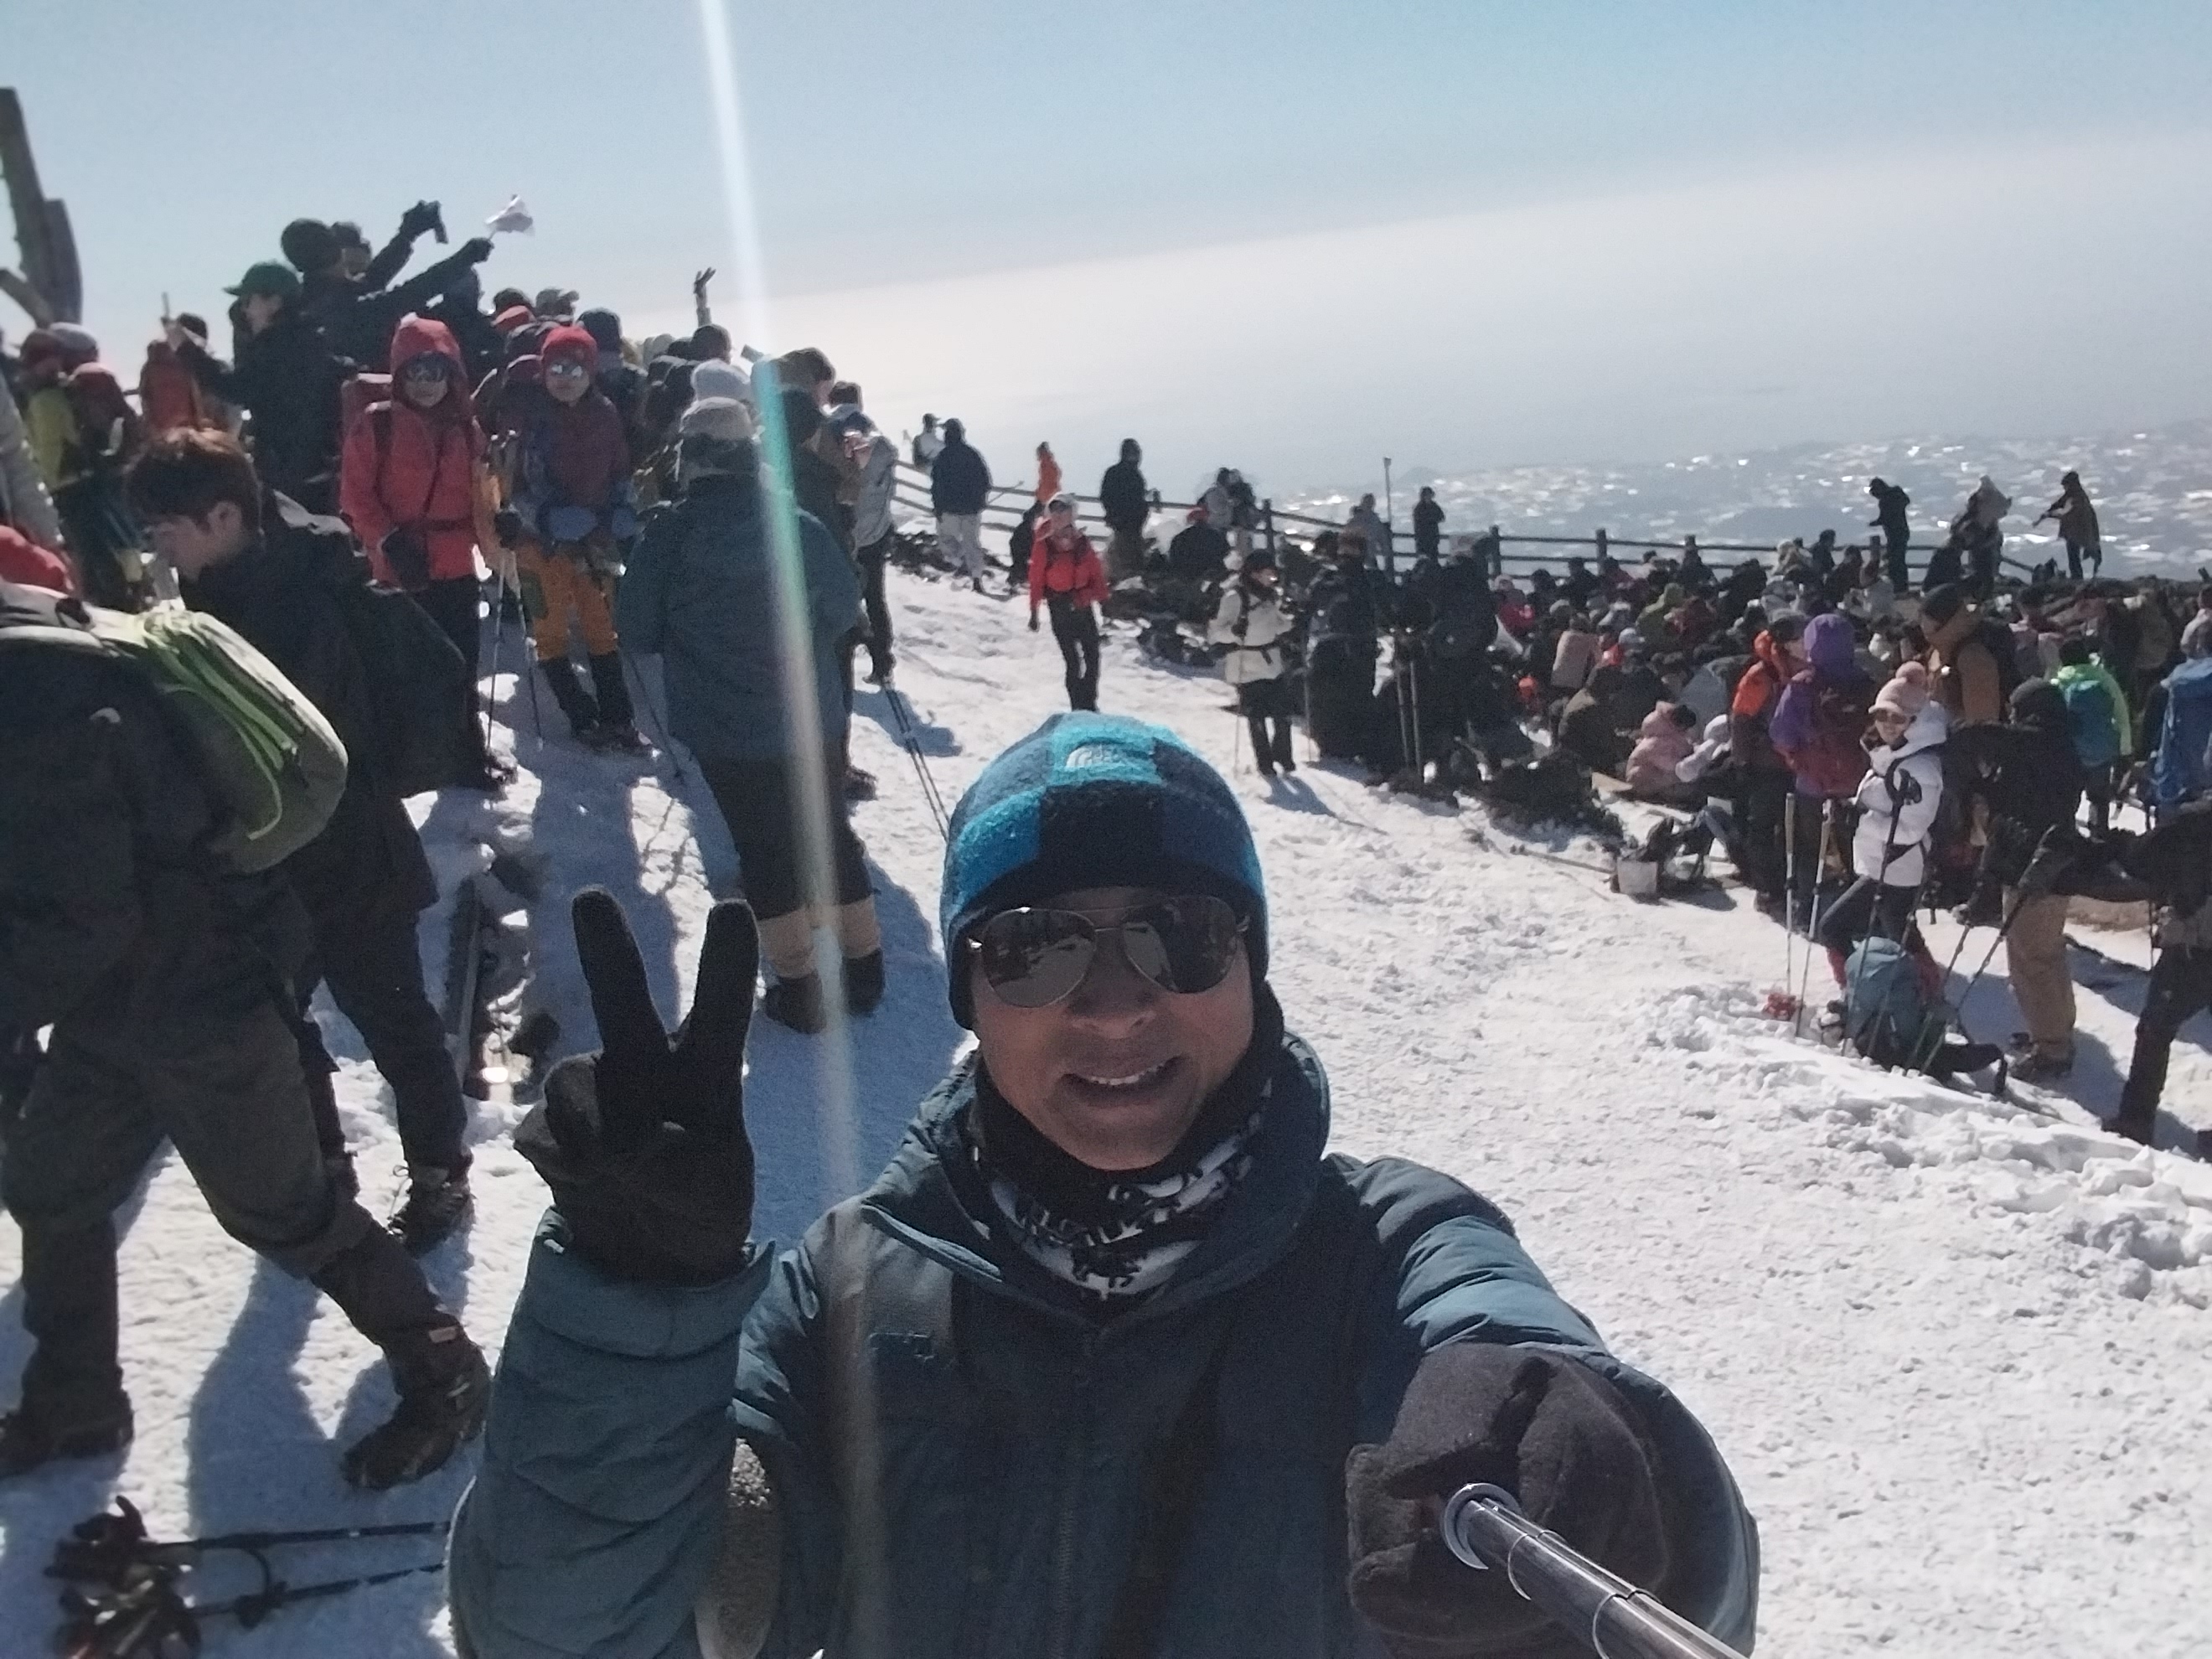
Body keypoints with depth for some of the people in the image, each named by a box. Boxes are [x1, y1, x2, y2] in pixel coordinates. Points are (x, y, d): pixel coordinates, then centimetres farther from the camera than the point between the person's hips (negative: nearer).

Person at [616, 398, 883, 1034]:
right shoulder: (800, 524, -4)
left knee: (766, 851, 7)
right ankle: (864, 969, 24)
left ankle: (799, 987, 9)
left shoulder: (671, 531, -11)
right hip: (812, 716, 3)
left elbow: (639, 629, -4)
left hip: (728, 727, -3)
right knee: (832, 835, 16)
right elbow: (843, 606, 6)